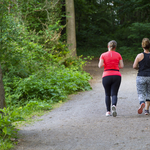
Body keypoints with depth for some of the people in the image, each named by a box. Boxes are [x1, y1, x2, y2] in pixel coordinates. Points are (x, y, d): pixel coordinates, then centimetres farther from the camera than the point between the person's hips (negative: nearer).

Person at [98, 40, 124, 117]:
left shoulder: (103, 55, 2)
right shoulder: (118, 55, 7)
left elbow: (100, 66, -7)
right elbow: (122, 66, 3)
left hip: (106, 76, 0)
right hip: (116, 75, 0)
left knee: (107, 95, 13)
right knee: (114, 94, -2)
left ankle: (108, 111, 7)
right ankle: (114, 106, -31)